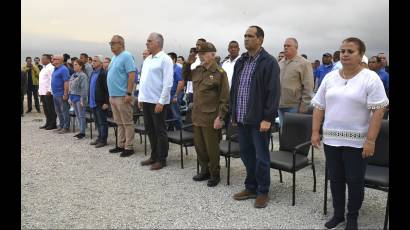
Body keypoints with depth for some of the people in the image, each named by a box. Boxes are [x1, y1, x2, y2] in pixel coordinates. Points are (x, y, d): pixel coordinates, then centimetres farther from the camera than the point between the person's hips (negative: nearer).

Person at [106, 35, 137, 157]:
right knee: (119, 123, 14)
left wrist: (129, 94, -21)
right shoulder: (114, 57, 17)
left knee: (127, 123, -2)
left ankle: (129, 147, 5)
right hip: (113, 95, 9)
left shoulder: (126, 56, -10)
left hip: (122, 96, -9)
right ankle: (121, 145, 23)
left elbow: (132, 75, -18)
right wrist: (111, 94, 17)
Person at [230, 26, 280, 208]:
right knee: (246, 154, 14)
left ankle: (263, 192, 19)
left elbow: (273, 92, -13)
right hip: (241, 118, 7)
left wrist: (267, 118, -17)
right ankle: (251, 187, 29)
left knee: (261, 156, 3)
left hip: (259, 119, -6)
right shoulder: (240, 62, 13)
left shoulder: (269, 62, -8)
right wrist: (233, 114, 13)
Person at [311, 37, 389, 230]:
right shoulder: (329, 77, 6)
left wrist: (370, 140, -16)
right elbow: (319, 107, 8)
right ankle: (338, 214, 31)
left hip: (357, 142, -4)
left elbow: (378, 110, -11)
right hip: (331, 139, 4)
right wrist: (315, 132, 2)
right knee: (335, 179, 14)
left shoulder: (370, 78, -7)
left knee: (355, 181, 7)